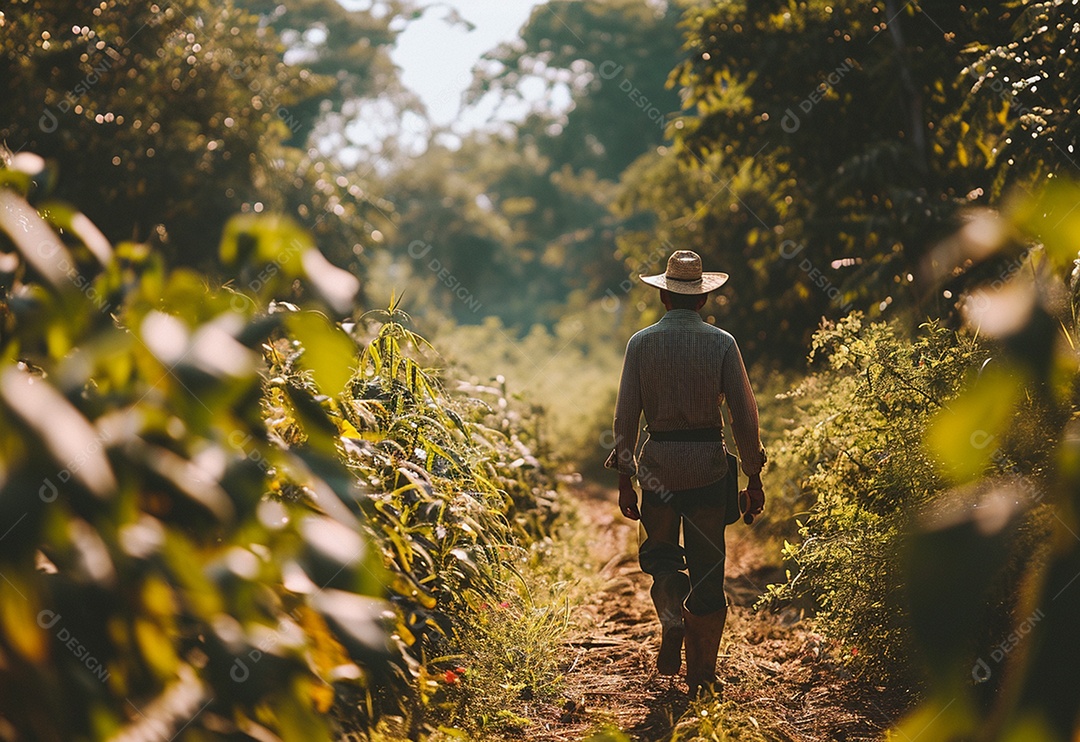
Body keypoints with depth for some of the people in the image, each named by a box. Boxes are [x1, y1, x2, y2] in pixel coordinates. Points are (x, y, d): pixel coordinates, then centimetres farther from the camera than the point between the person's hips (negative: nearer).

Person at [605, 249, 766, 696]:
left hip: (657, 462, 0)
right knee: (707, 564, 8)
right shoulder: (721, 343, -2)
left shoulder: (641, 343, -1)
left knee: (660, 551, 21)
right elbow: (744, 413, -3)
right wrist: (754, 479, 4)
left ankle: (671, 614, -8)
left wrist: (624, 481, 6)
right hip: (709, 465, 0)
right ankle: (701, 674, 11)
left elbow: (625, 415, -1)